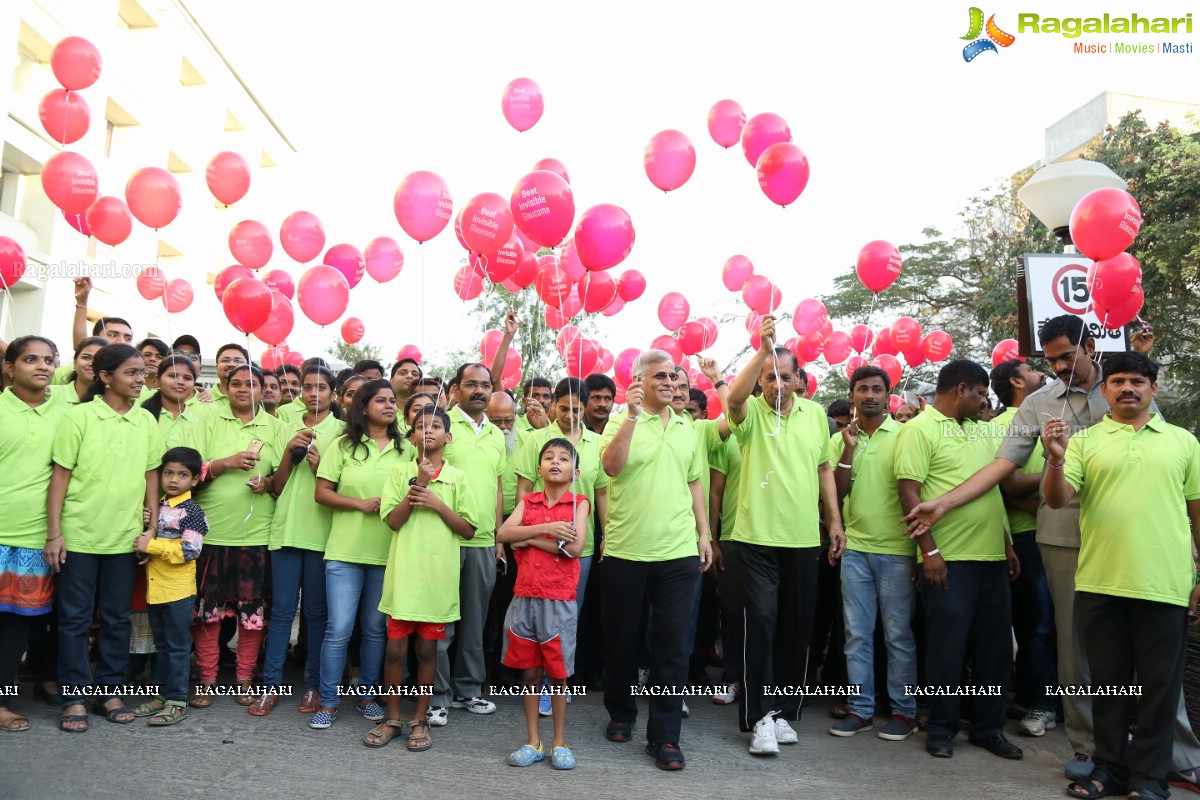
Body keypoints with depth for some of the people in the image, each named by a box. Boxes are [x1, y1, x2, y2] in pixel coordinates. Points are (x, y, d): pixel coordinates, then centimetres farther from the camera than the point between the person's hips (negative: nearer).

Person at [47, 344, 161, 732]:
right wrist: (53, 533, -8)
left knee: (117, 618, 10)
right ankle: (74, 696, 18)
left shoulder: (146, 420, 5)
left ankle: (107, 691, 23)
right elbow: (60, 476, -5)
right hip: (78, 535, -3)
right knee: (75, 618, 6)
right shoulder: (80, 416, -5)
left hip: (125, 537, 3)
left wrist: (152, 527, 6)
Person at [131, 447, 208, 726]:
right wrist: (142, 544, 0)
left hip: (179, 589, -7)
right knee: (162, 644, 17)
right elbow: (146, 537, 24)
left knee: (177, 646, 0)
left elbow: (190, 550, -19)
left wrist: (151, 546, -18)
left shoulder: (192, 511, -11)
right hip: (155, 588, 8)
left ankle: (177, 702, 8)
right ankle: (163, 695, 28)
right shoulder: (157, 506, 12)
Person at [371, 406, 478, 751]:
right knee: (395, 647, 6)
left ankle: (420, 719, 23)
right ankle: (392, 718, 22)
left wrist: (437, 503, -11)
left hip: (438, 576, 0)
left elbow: (468, 530, 1)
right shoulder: (401, 471, 3)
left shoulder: (457, 477, 2)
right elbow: (393, 521, -6)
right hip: (403, 573, 0)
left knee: (427, 648, 9)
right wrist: (418, 482, -15)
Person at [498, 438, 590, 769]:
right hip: (525, 597, 3)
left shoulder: (579, 503, -1)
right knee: (530, 671, 11)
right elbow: (502, 533, -8)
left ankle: (559, 743, 22)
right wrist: (546, 529, -18)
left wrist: (529, 539, -9)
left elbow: (574, 547, -15)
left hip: (560, 600, -3)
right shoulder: (528, 501, 8)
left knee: (558, 673, 6)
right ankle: (533, 742, 24)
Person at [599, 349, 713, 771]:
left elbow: (694, 484, 17)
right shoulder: (622, 423, -2)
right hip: (625, 550, -2)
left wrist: (704, 533, 12)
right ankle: (620, 713, 33)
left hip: (678, 552, 3)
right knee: (622, 639, 12)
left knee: (673, 645, 3)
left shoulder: (687, 430, 11)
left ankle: (664, 736, 13)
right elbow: (611, 467, -20)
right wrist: (632, 415, -24)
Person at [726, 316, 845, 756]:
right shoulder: (751, 412, -3)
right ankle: (761, 716, 5)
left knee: (797, 627, 10)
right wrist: (762, 350, -34)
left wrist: (835, 520, 11)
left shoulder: (815, 413, 9)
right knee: (762, 622, -5)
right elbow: (734, 397, -28)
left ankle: (784, 711, 25)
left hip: (804, 538, 4)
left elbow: (824, 468, 15)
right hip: (758, 536, -4)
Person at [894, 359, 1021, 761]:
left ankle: (989, 727, 26)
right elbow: (908, 491, -14)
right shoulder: (920, 429, -8)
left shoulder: (980, 429, 16)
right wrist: (929, 550, -18)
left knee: (995, 646, 12)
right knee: (948, 648, 1)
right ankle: (941, 728, 16)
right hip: (948, 559, -7)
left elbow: (994, 488, 21)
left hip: (992, 557, 7)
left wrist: (1007, 545, 16)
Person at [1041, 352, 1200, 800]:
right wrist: (1056, 460, -23)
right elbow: (1058, 500, -4)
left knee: (1159, 685, 9)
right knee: (1108, 681, 12)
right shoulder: (1084, 440, 5)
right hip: (1099, 582, 0)